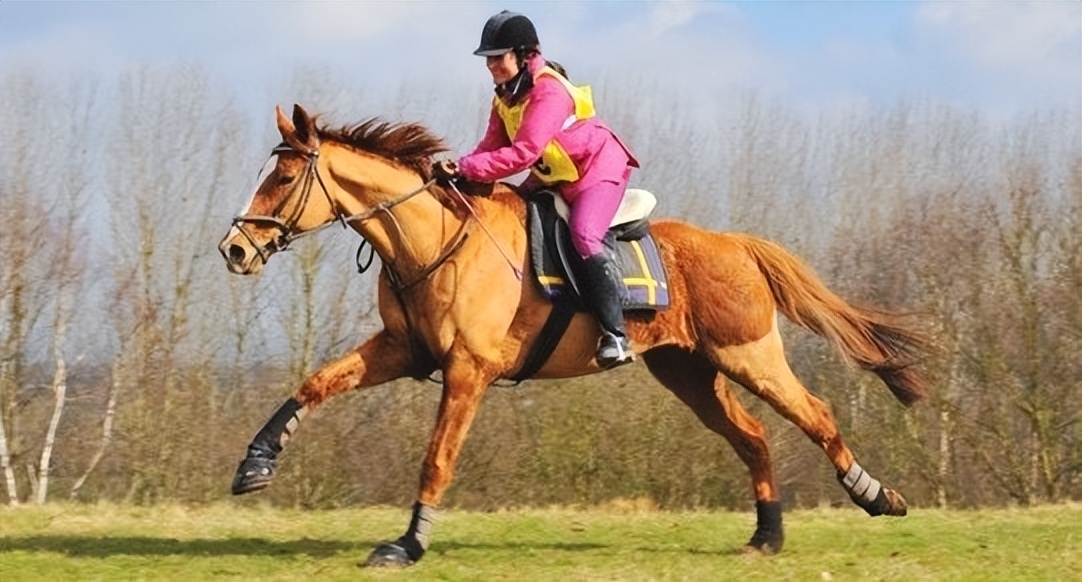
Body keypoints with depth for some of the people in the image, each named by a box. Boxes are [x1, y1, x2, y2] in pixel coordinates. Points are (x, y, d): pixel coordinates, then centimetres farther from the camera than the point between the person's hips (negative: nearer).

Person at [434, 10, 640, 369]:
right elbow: (492, 147, -2)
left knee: (584, 237, -30)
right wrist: (459, 170, -21)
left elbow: (522, 153, -36)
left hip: (598, 169, -10)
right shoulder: (505, 97, 2)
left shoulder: (549, 91, -28)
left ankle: (615, 334, -32)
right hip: (552, 178, 10)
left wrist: (466, 169, -38)